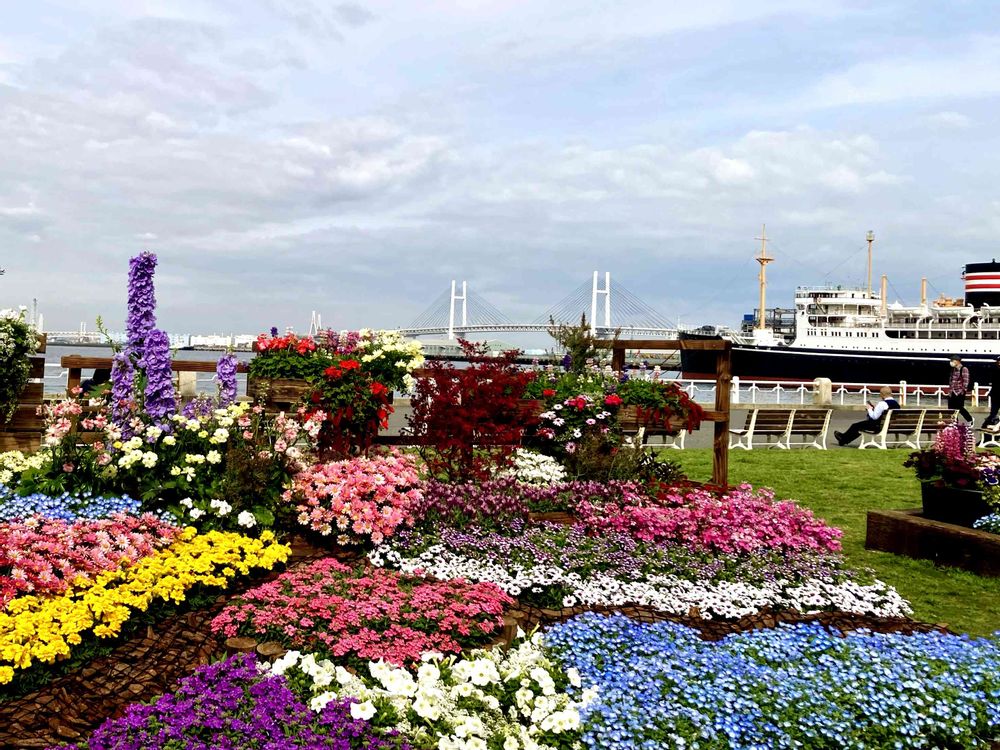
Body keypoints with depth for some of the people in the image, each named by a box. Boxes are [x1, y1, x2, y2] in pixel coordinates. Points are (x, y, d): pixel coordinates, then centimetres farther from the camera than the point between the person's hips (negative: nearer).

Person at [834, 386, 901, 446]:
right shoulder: (896, 403, 4)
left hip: (880, 426, -9)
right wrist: (876, 408, 14)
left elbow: (874, 417, -21)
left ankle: (843, 439, 28)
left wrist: (870, 408, -3)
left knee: (856, 426, 7)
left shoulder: (882, 404, -21)